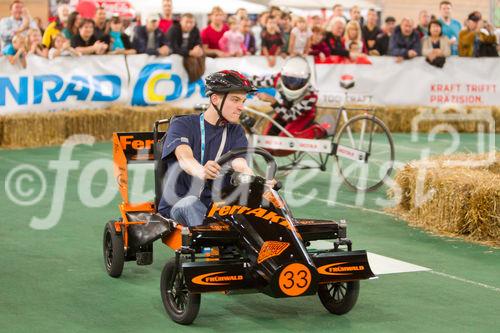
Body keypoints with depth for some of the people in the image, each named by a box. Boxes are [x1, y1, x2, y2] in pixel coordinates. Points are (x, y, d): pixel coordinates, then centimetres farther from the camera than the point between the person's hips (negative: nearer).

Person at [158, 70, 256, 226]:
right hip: (177, 205, -3)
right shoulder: (182, 125, 2)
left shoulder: (235, 132, 15)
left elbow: (240, 163, -5)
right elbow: (184, 157, -19)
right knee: (191, 202, -36)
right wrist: (202, 172, -45)